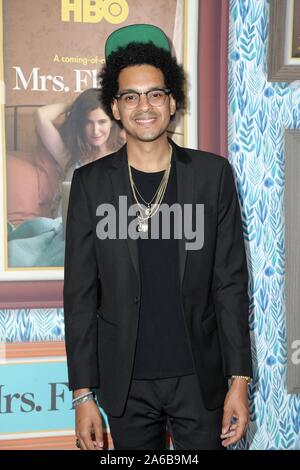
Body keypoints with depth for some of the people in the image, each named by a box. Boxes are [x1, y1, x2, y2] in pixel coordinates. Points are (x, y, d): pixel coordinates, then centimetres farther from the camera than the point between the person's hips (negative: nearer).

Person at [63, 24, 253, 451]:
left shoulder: (212, 174, -2)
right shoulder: (91, 183, -2)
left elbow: (231, 282, -1)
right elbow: (80, 294, -1)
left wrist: (239, 379, -3)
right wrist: (83, 393, -2)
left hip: (200, 378, 0)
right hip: (126, 383, 0)